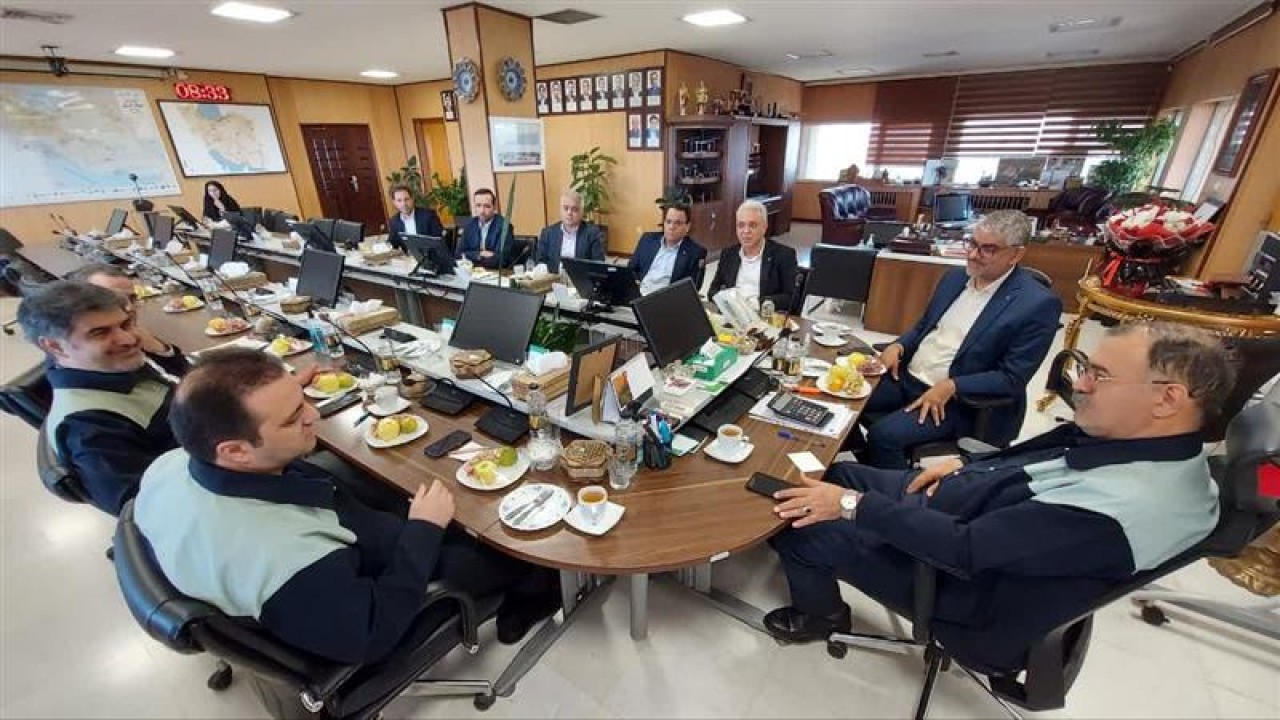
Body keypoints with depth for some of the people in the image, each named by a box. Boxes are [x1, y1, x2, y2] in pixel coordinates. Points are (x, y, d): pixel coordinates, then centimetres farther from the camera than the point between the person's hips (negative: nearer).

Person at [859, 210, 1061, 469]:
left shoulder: (1038, 304, -11)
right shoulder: (955, 277, 9)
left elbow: (1012, 379, -13)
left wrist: (951, 386, -24)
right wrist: (899, 346, -4)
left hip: (959, 400, -6)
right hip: (906, 377, 7)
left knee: (884, 434, -27)